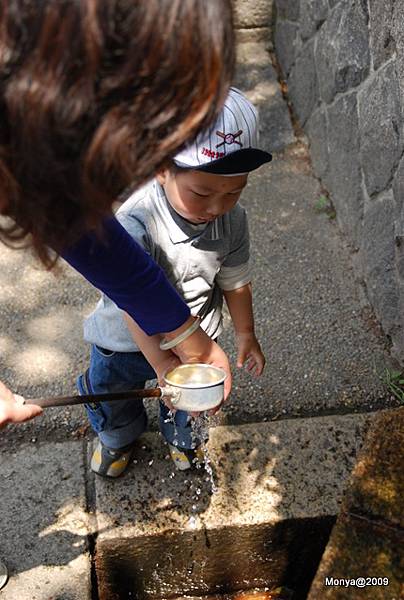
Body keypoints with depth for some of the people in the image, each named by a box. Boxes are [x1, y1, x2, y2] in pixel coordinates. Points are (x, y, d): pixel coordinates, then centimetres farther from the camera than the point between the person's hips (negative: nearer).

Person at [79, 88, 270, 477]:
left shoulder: (232, 219, -21)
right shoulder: (133, 227, -39)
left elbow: (234, 281, -4)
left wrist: (245, 334, 6)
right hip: (126, 343, -2)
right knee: (113, 400, 26)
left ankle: (183, 437, 63)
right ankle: (117, 437, 62)